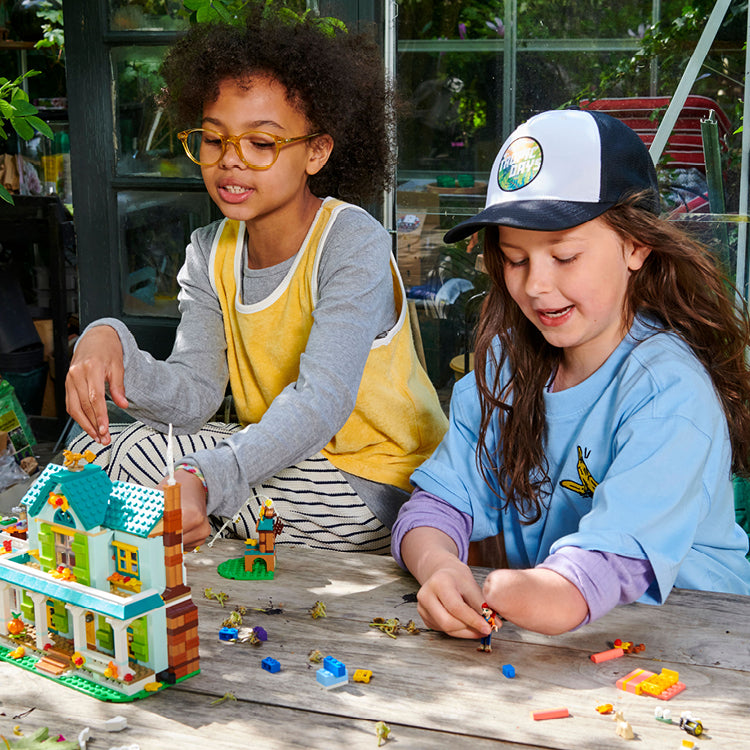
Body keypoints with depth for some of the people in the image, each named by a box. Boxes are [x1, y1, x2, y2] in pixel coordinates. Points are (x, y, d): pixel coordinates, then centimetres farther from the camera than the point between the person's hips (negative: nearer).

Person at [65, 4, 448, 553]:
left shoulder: (352, 243, -18)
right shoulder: (210, 254, 4)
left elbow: (322, 401, -32)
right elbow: (194, 395, -7)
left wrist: (205, 479, -48)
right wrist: (110, 343, -28)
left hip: (379, 487, -6)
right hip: (277, 459, 7)